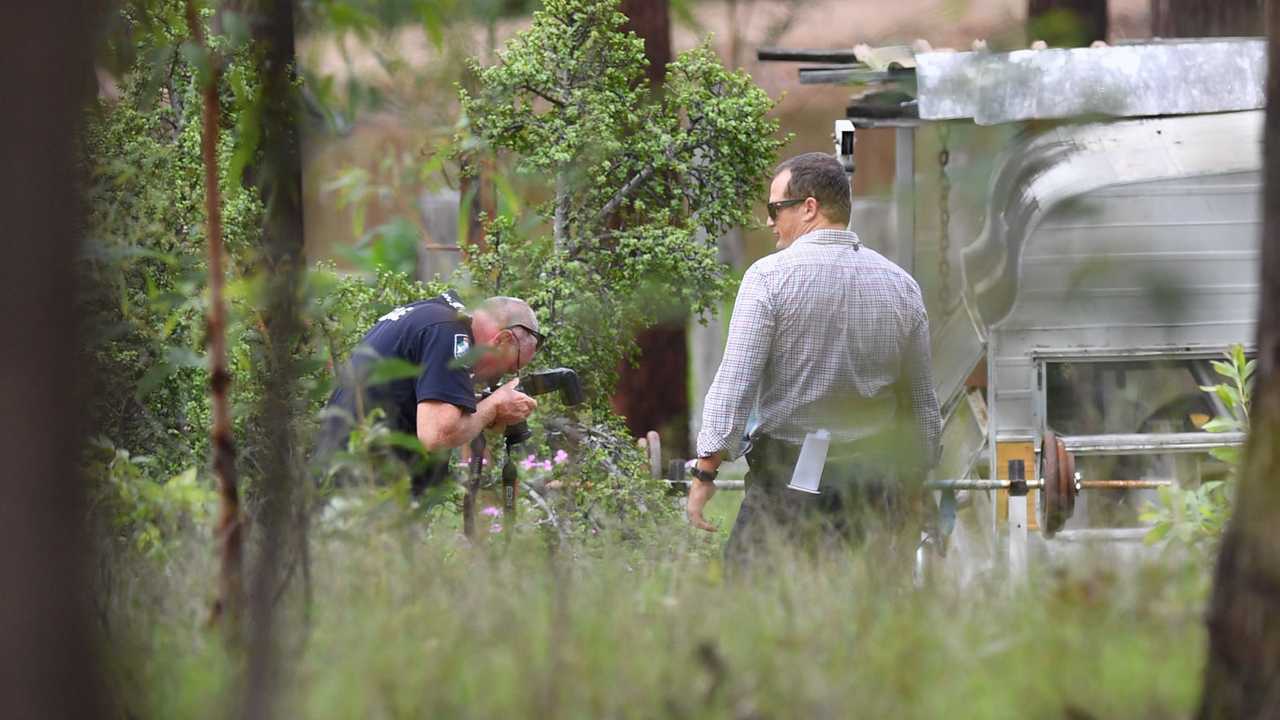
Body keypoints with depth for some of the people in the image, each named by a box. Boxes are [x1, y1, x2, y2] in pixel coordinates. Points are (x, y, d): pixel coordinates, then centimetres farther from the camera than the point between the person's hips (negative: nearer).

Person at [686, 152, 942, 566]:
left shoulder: (769, 276, -5)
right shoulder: (901, 285, 10)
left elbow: (735, 381, -11)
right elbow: (923, 405, 16)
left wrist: (706, 469, -8)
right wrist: (913, 481, 26)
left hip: (787, 477, -5)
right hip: (875, 482, 5)